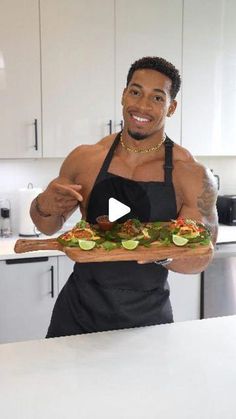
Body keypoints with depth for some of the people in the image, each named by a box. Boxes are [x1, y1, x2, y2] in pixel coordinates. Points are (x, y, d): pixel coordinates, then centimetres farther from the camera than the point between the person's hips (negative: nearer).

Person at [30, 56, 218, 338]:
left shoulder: (193, 176, -13)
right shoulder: (84, 159, -7)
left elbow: (201, 256, -8)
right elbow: (49, 227, 7)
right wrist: (45, 206, -16)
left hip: (147, 319, -1)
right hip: (78, 312, 2)